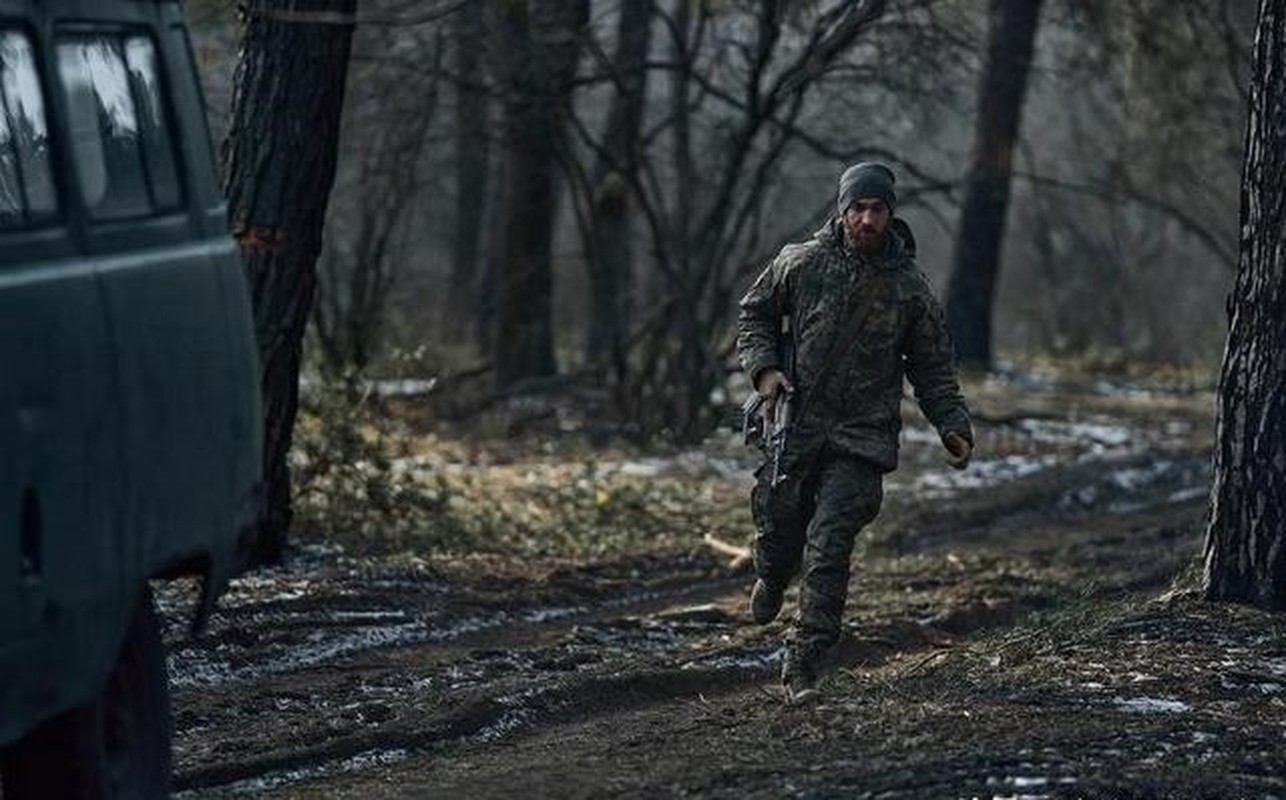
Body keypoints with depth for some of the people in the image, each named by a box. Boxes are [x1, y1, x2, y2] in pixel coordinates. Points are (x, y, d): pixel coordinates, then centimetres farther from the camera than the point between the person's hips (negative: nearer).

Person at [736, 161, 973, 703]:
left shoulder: (909, 288, 1)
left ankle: (804, 664, -6)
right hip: (795, 429, 1)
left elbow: (933, 369, 10)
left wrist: (953, 426, -2)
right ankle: (772, 579, 44)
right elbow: (754, 314, 12)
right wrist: (764, 368, -5)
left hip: (861, 439, -1)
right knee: (777, 530, 6)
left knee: (828, 546, -12)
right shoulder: (802, 263, -1)